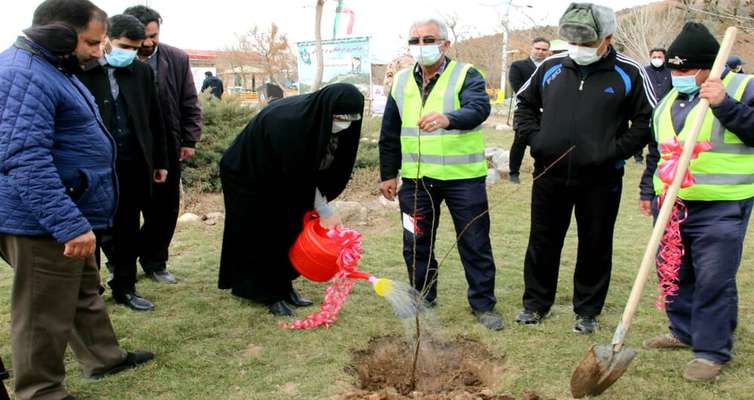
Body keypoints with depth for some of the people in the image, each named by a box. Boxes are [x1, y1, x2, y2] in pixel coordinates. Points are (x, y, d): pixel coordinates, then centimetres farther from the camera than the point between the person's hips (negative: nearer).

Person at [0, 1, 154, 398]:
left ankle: (104, 358, 40)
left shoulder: (48, 68, 14)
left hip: (64, 215, 11)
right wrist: (69, 223, -32)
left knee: (84, 292, 23)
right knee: (45, 313, 3)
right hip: (42, 221, -11)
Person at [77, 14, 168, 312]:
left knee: (129, 231, 12)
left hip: (134, 165, 4)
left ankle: (124, 288, 26)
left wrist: (160, 161, 14)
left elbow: (154, 120, 13)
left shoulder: (142, 72, 7)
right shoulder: (81, 71, -7)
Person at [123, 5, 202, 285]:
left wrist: (189, 140, 2)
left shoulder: (177, 59, 0)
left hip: (167, 148, 3)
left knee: (165, 209, 10)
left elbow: (190, 104, 5)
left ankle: (154, 262, 27)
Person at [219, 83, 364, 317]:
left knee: (290, 231, 7)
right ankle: (270, 296, 6)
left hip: (279, 178, 7)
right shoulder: (289, 122, -37)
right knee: (263, 235, -4)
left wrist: (322, 206, -10)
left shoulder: (317, 116, -16)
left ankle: (284, 287, 17)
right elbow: (300, 176, -30)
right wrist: (324, 212, -22)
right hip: (248, 174, -7)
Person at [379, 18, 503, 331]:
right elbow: (389, 133, 14)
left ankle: (483, 304, 20)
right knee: (416, 243, 12)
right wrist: (388, 173, 12)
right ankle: (422, 300, 30)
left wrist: (448, 119, -47)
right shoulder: (401, 82, 8)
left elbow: (479, 108, -28)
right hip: (416, 178, 4)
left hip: (463, 177, -4)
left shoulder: (466, 76, -7)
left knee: (475, 244, 5)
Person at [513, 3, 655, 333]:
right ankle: (535, 304, 29)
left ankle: (587, 311, 26)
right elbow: (525, 102, 17)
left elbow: (648, 120, -2)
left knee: (595, 247, 9)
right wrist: (533, 137, 2)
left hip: (600, 179, -2)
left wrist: (616, 150, -13)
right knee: (543, 243, 12)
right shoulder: (551, 68, 3)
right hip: (549, 174, 3)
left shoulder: (629, 73, -5)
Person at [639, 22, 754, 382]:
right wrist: (648, 190, 24)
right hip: (671, 205, 7)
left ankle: (712, 350, 5)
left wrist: (725, 105, -25)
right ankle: (685, 332, 32)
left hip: (721, 208, -6)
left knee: (713, 281, -6)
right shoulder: (668, 102, 15)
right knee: (673, 274, 14)